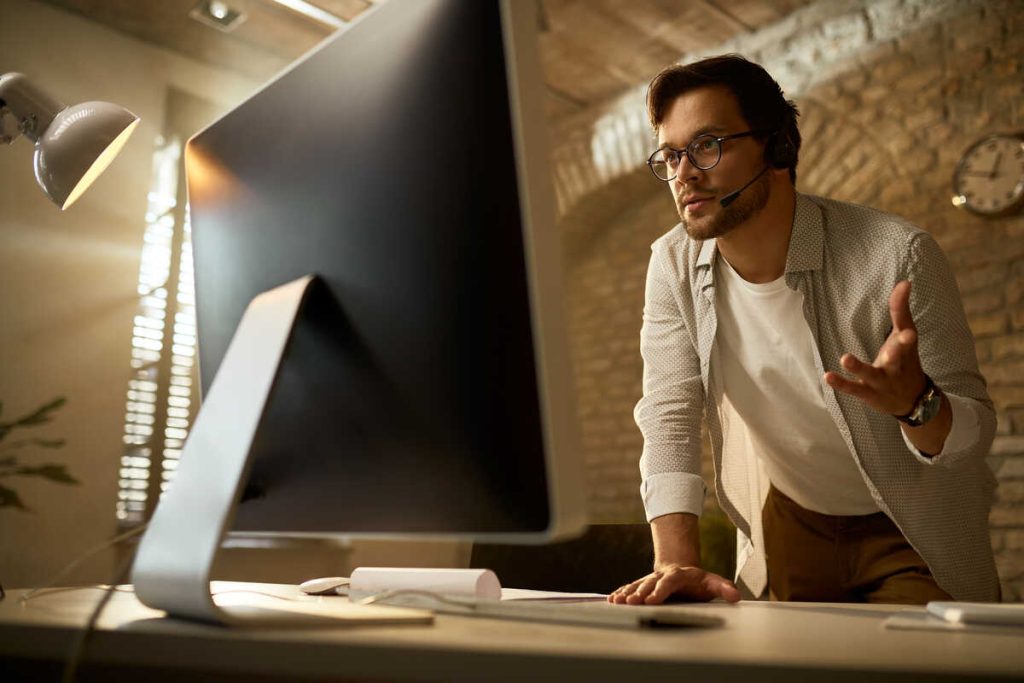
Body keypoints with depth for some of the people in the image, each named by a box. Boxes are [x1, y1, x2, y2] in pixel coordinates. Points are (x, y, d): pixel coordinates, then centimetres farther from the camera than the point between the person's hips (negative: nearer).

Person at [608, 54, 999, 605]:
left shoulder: (896, 256, -21)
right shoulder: (673, 265, -11)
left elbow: (975, 429, -14)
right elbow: (670, 420, -13)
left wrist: (914, 402, -37)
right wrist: (676, 561, -24)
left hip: (914, 540, -1)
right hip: (788, 527, 2)